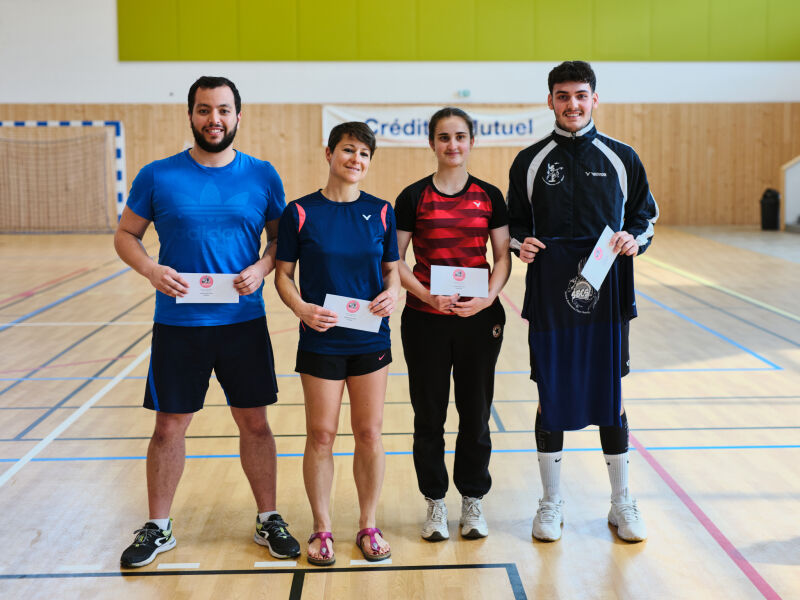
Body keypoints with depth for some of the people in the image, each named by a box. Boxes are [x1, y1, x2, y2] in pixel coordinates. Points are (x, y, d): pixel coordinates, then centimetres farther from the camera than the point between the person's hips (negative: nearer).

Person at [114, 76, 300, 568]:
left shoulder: (262, 175, 1)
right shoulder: (158, 176, -2)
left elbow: (283, 238, 8)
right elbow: (126, 235, 5)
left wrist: (262, 268, -12)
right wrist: (152, 270, -14)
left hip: (244, 323, 1)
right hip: (177, 324, -1)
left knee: (255, 422, 9)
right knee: (169, 426, 7)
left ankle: (268, 519, 26)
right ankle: (158, 528, 24)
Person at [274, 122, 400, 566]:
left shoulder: (380, 212, 3)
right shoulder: (301, 212, -4)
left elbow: (392, 268, 10)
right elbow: (283, 274, 0)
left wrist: (392, 292, -12)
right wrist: (302, 309, -18)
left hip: (371, 339, 2)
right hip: (321, 341, -2)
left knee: (369, 433, 8)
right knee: (321, 435, 4)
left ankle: (368, 526, 24)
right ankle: (321, 530, 20)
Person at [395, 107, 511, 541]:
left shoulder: (488, 196, 4)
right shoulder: (413, 197, 0)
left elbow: (503, 258, 5)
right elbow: (395, 262, -1)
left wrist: (487, 297, -13)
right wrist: (426, 295, -16)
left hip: (479, 319, 1)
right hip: (425, 321, -1)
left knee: (476, 412, 8)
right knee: (429, 415, 6)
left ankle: (473, 501, 24)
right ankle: (435, 503, 22)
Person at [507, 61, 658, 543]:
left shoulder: (621, 158, 5)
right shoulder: (530, 161, 5)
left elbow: (646, 214, 13)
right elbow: (516, 223, 12)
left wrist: (635, 240, -8)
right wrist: (521, 244, -9)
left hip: (607, 292, 0)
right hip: (550, 296, 0)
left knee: (610, 396, 6)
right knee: (551, 397, 5)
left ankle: (622, 503, 21)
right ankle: (552, 503, 20)